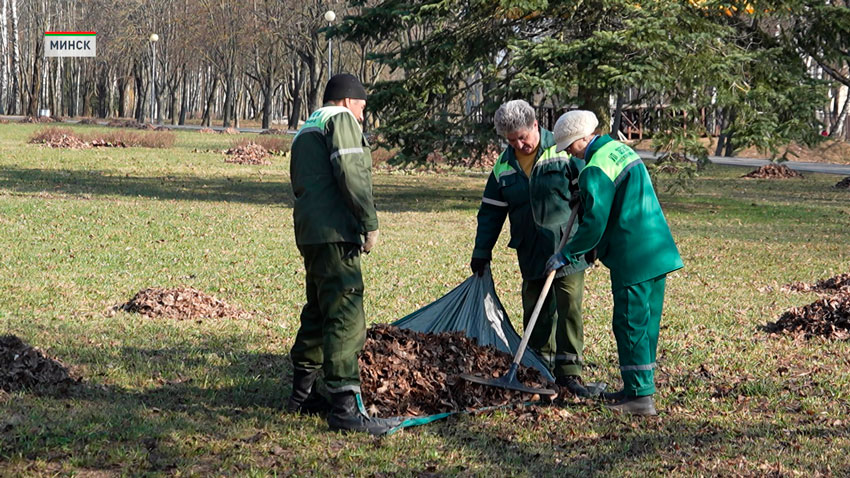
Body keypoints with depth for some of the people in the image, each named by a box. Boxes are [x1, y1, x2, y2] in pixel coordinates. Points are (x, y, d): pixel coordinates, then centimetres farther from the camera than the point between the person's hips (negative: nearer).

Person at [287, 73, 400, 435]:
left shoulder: (305, 131, 27)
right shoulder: (340, 119, -1)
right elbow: (351, 172, -14)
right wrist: (370, 223, -12)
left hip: (309, 233, 10)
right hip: (335, 233, -10)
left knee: (318, 311, 20)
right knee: (345, 317, -13)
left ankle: (302, 394, 28)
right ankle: (345, 406, -18)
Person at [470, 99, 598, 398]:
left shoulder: (563, 150, -7)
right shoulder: (504, 166, 6)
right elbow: (490, 211, 12)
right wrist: (482, 253, 9)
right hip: (532, 253, 4)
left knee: (569, 307, -8)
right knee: (536, 312, 9)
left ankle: (569, 372, -4)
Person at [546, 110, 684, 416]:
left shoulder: (595, 170, -15)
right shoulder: (621, 150, 14)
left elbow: (594, 224, -16)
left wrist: (566, 255, -5)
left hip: (633, 259, -9)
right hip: (658, 251, 9)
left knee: (631, 325, -3)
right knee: (647, 323, 15)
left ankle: (640, 396, 0)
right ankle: (639, 387, 24)